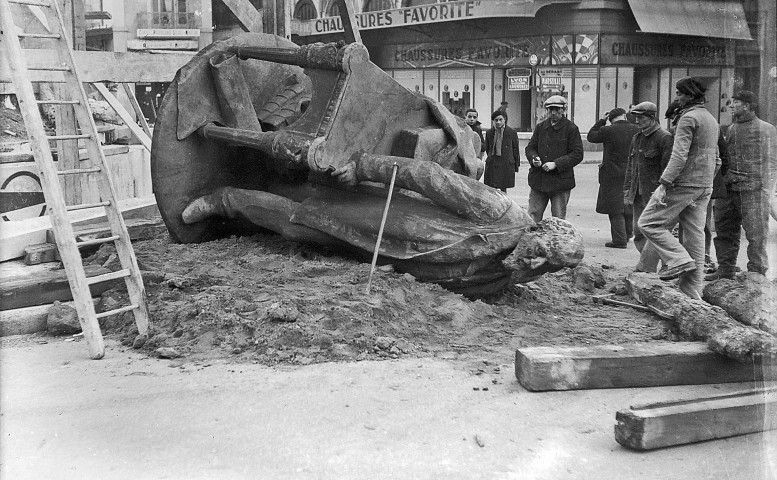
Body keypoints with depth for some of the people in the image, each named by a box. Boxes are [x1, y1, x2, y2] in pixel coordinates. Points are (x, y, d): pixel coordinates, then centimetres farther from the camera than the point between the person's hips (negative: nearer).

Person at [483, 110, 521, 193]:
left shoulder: (512, 133, 0)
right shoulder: (489, 133, 5)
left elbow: (516, 150, 5)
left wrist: (517, 165, 6)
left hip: (507, 165, -1)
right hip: (492, 164, 1)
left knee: (503, 189, 5)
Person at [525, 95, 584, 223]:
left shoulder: (571, 129, -4)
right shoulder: (540, 127, 10)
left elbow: (577, 154, -9)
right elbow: (530, 147, 16)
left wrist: (556, 164, -17)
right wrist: (534, 158, -8)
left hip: (560, 182, -4)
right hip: (538, 180, 4)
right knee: (533, 216, 6)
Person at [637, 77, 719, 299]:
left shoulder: (688, 118, -11)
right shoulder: (711, 119, 19)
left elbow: (679, 156, -21)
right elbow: (715, 159, 24)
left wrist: (664, 184, -23)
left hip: (684, 183, -9)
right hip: (704, 187, 9)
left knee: (648, 222, -1)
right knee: (695, 235, 8)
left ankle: (679, 260, -11)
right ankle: (691, 293, 9)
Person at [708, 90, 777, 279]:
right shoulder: (731, 129, 18)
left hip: (752, 189, -6)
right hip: (727, 189, 6)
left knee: (756, 233, -2)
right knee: (725, 231, 9)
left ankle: (757, 272, 5)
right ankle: (725, 269, 19)